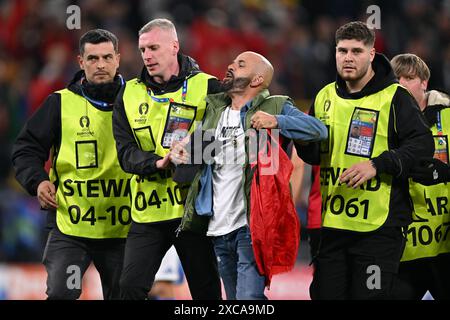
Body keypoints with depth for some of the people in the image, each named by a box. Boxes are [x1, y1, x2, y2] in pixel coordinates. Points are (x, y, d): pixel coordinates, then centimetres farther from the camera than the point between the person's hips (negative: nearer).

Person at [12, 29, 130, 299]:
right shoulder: (60, 103, 1)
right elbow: (27, 148, 4)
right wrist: (37, 181, -12)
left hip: (122, 229, 2)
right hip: (70, 227, -2)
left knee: (122, 296, 10)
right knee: (61, 293, -17)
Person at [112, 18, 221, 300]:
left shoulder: (207, 87, 0)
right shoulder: (129, 94, 9)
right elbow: (126, 152, 0)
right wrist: (157, 163, -20)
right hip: (148, 212, 2)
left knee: (206, 291, 4)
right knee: (131, 288, -5)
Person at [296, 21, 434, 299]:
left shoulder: (394, 97, -4)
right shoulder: (325, 96, 13)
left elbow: (423, 146, -12)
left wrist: (377, 165, -21)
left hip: (379, 227, -5)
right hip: (331, 224, 5)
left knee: (370, 295, -5)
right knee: (326, 294, 8)